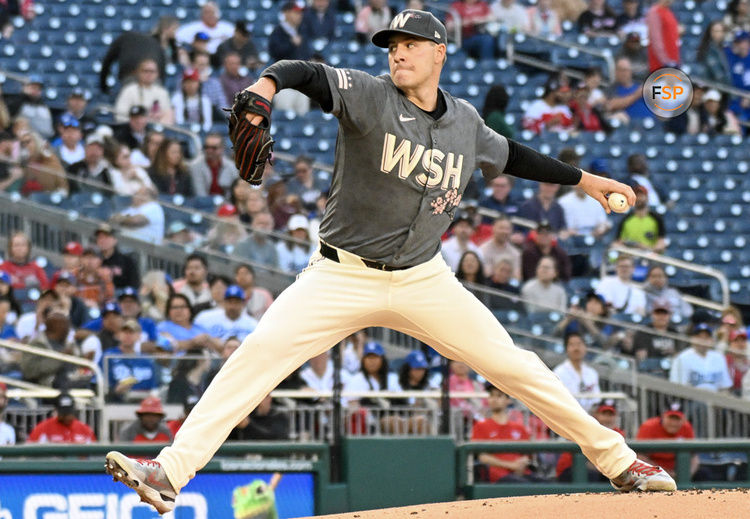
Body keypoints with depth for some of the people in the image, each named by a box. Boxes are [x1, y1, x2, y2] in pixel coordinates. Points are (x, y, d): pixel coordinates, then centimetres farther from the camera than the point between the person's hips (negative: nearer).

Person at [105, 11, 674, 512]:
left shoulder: (465, 122, 6)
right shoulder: (368, 96, -8)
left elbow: (510, 155, 27)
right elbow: (307, 74, -26)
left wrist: (581, 178, 32)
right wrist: (266, 86, -48)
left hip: (423, 280, 3)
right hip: (343, 276, -3)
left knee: (512, 364, 1)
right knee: (260, 351, -20)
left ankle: (615, 459, 17)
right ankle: (169, 472, -23)